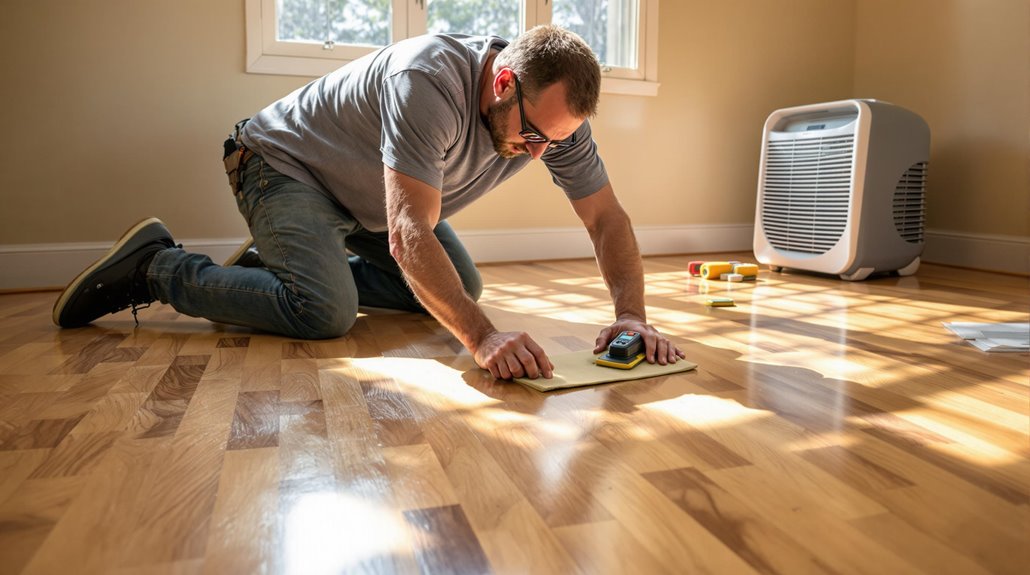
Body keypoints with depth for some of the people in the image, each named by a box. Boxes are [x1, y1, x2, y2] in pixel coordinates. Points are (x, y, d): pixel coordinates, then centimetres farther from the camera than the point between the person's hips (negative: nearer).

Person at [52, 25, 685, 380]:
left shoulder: (554, 111, -16)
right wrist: (482, 336, -52)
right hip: (286, 162, -7)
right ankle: (157, 266, -4)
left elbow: (608, 217, -14)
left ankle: (285, 265, 15)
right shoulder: (427, 81, -38)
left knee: (460, 287, 6)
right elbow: (410, 234, -43)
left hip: (367, 198, 8)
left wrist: (632, 314, -29)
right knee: (326, 312, -28)